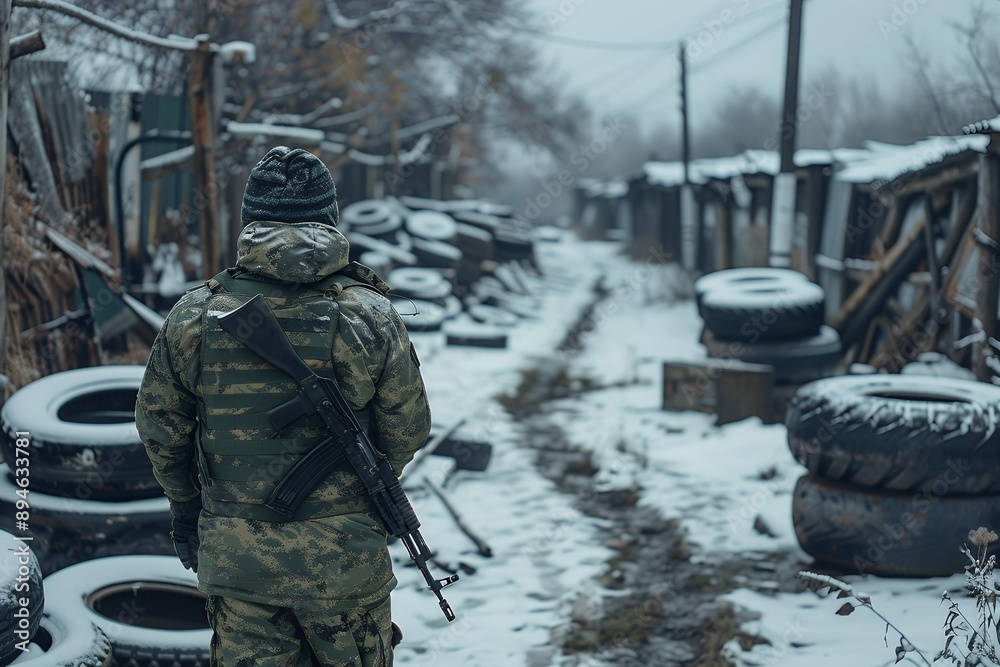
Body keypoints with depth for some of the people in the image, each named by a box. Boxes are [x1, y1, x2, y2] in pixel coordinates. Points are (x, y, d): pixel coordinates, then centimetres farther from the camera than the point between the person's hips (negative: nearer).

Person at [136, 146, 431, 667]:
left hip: (234, 557, 1)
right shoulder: (371, 316, -10)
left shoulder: (194, 316, -6)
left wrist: (186, 506, 20)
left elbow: (159, 427, 3)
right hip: (345, 557, -1)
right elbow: (407, 431, -3)